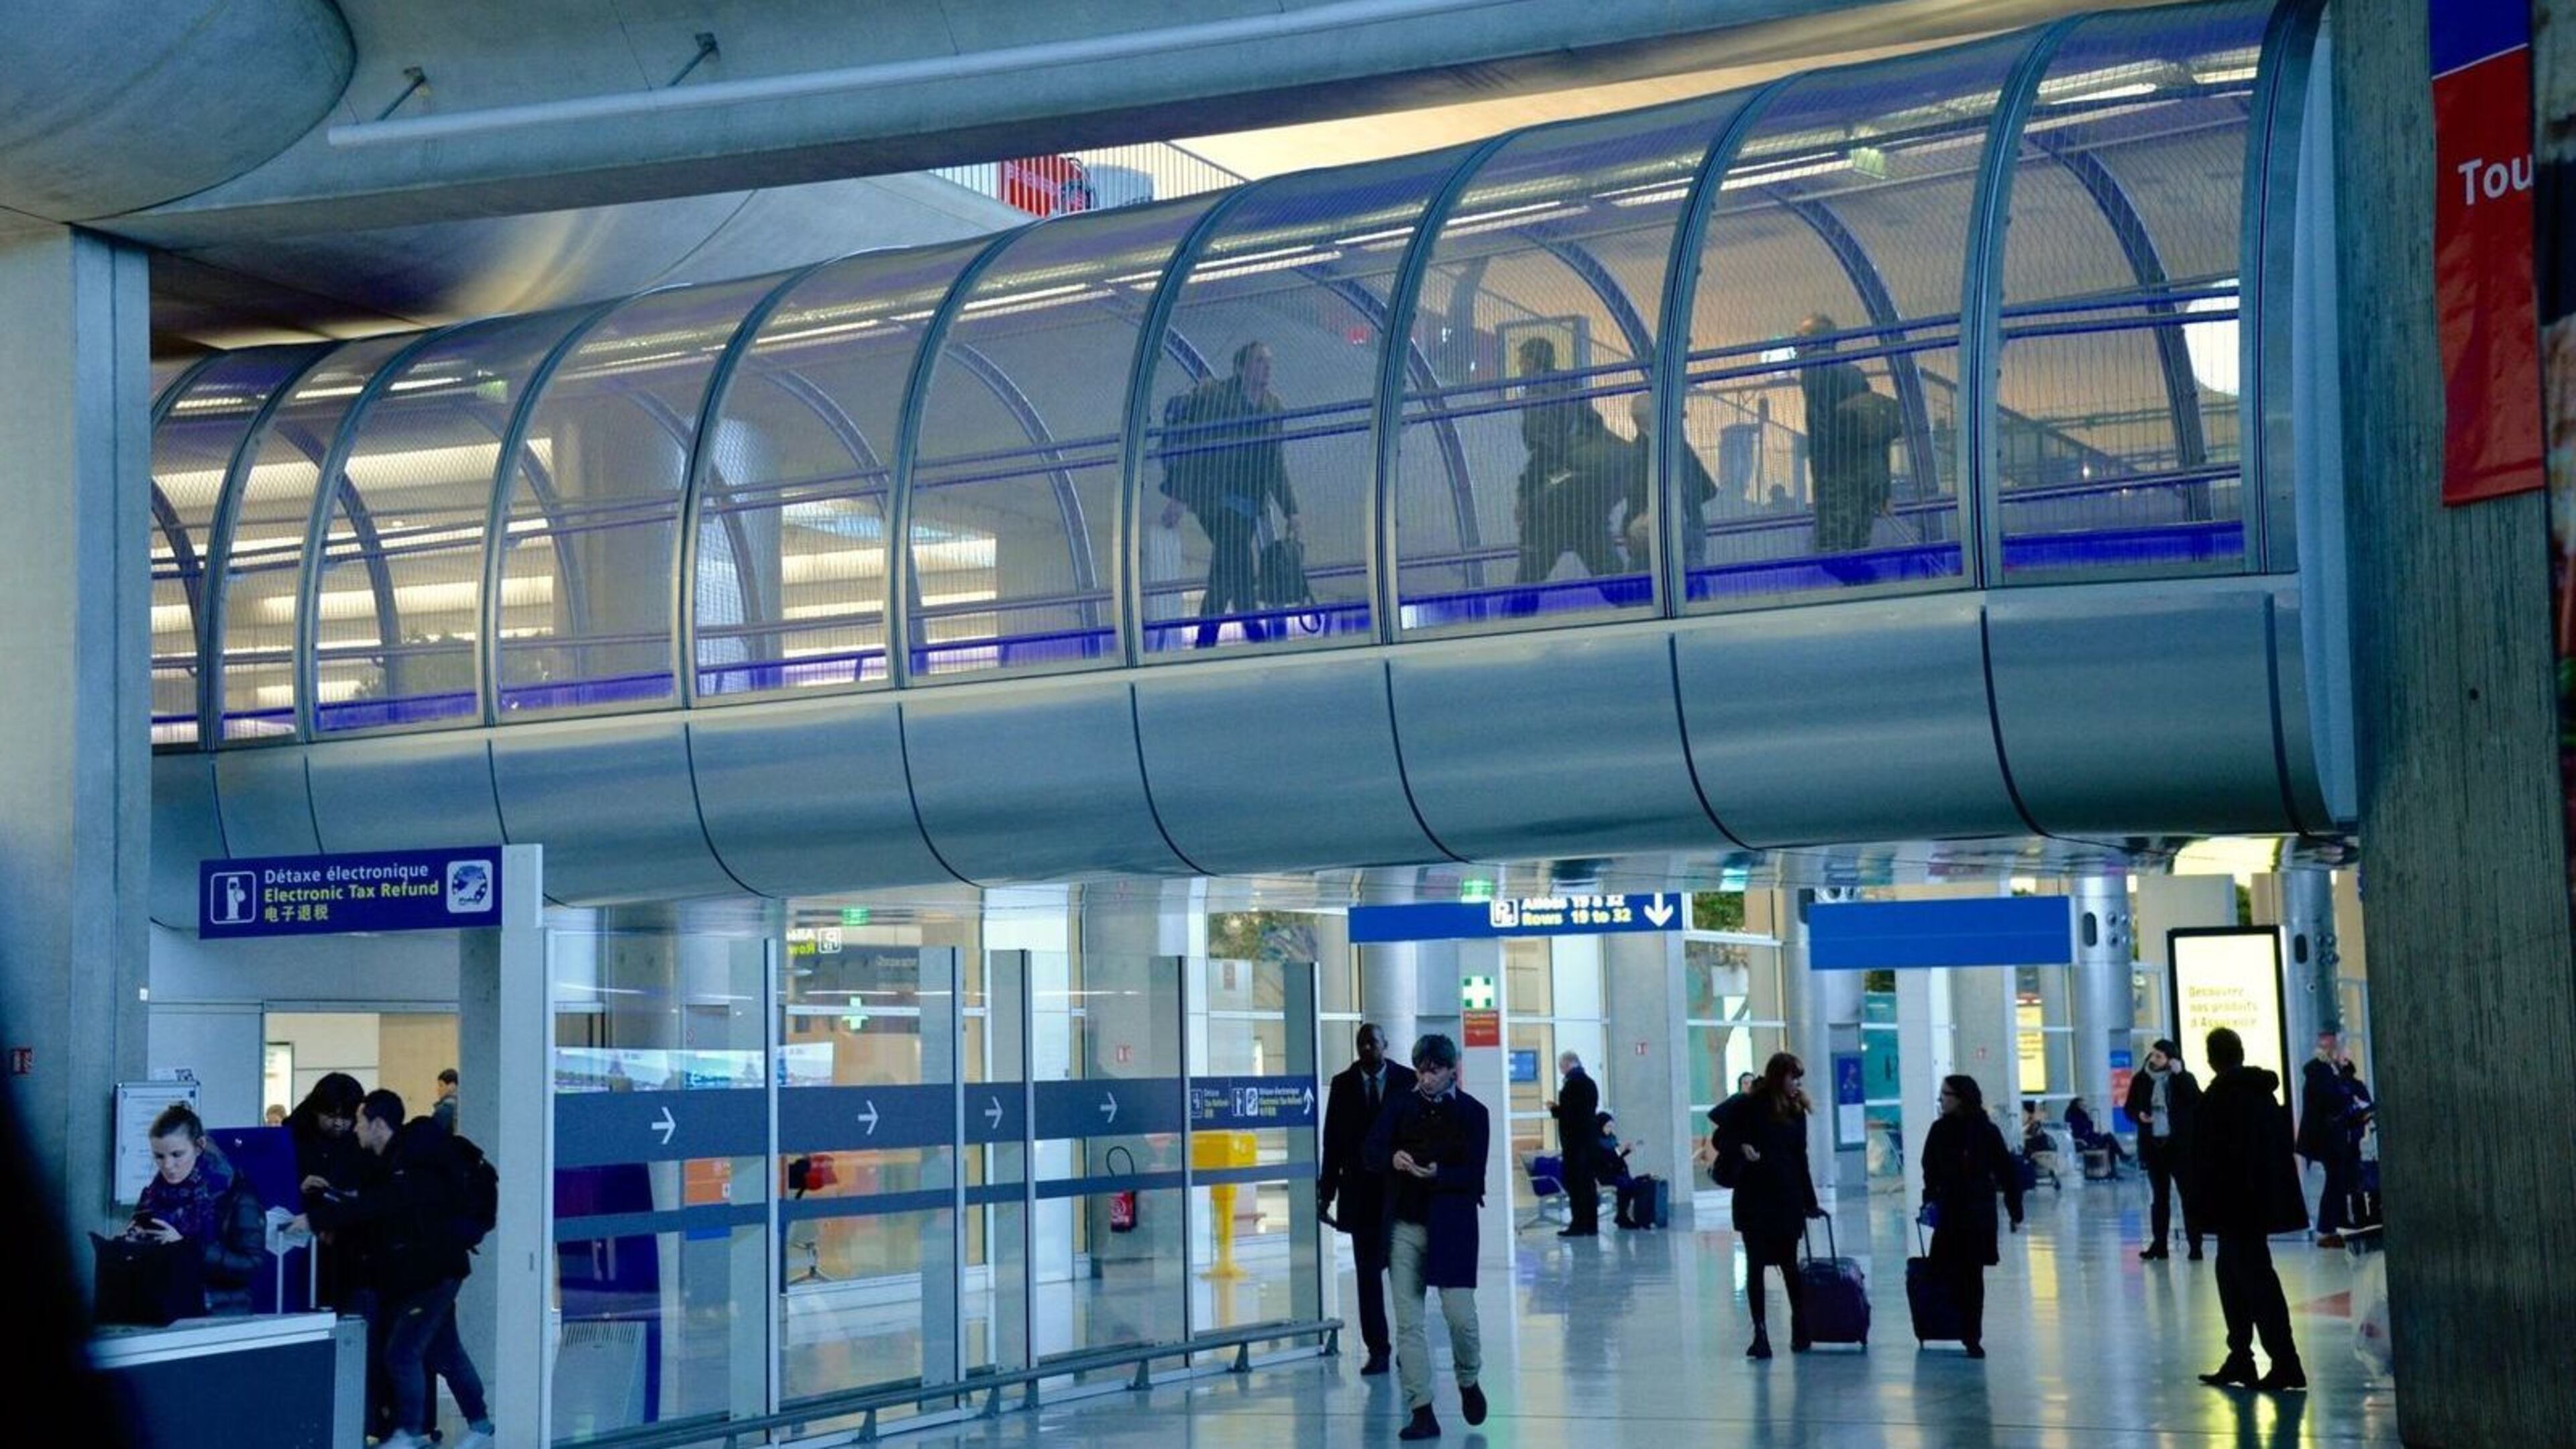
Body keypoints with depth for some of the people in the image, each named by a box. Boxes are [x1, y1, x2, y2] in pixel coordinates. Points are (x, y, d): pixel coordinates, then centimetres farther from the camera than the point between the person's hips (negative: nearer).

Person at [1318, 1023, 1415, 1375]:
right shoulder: (1343, 1084, 6)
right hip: (1361, 1192, 1)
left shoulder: (1408, 1081, 1)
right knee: (1368, 1272, 2)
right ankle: (1377, 1349, 5)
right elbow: (1333, 1140, 6)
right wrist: (1327, 1191, 1)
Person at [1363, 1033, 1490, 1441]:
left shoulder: (1472, 1113, 0)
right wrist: (1393, 1159, -21)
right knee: (1408, 1322, 0)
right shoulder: (1400, 1106, 6)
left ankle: (1468, 1382, 24)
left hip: (1451, 1225, -2)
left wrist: (1437, 1173, -23)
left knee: (1459, 1314, -6)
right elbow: (1371, 1153, 0)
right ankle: (1421, 1412, 4)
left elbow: (1474, 1174, -6)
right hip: (1404, 1225, 2)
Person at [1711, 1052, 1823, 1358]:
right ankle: (1760, 1334, 4)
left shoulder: (1796, 1112, 7)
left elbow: (1800, 1158, 12)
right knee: (1755, 1265, 1)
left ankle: (1801, 1327, 20)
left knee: (1789, 1264, 7)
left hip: (1787, 1198, 3)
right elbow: (1722, 1137, -3)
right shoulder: (1751, 1105, -6)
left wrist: (1809, 1202, 12)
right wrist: (1742, 1148, -24)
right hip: (1754, 1198, -3)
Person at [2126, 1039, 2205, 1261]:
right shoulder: (2141, 1080, 6)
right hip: (2154, 1146, 3)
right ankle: (2159, 1245, 14)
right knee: (2160, 1196, 10)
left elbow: (2197, 1102, -18)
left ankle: (2195, 1246, 1)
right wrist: (2139, 1115, -10)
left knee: (2189, 1195, -2)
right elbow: (2130, 1108, 12)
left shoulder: (2184, 1079, -3)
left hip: (2181, 1146, -3)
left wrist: (2179, 1074, -22)